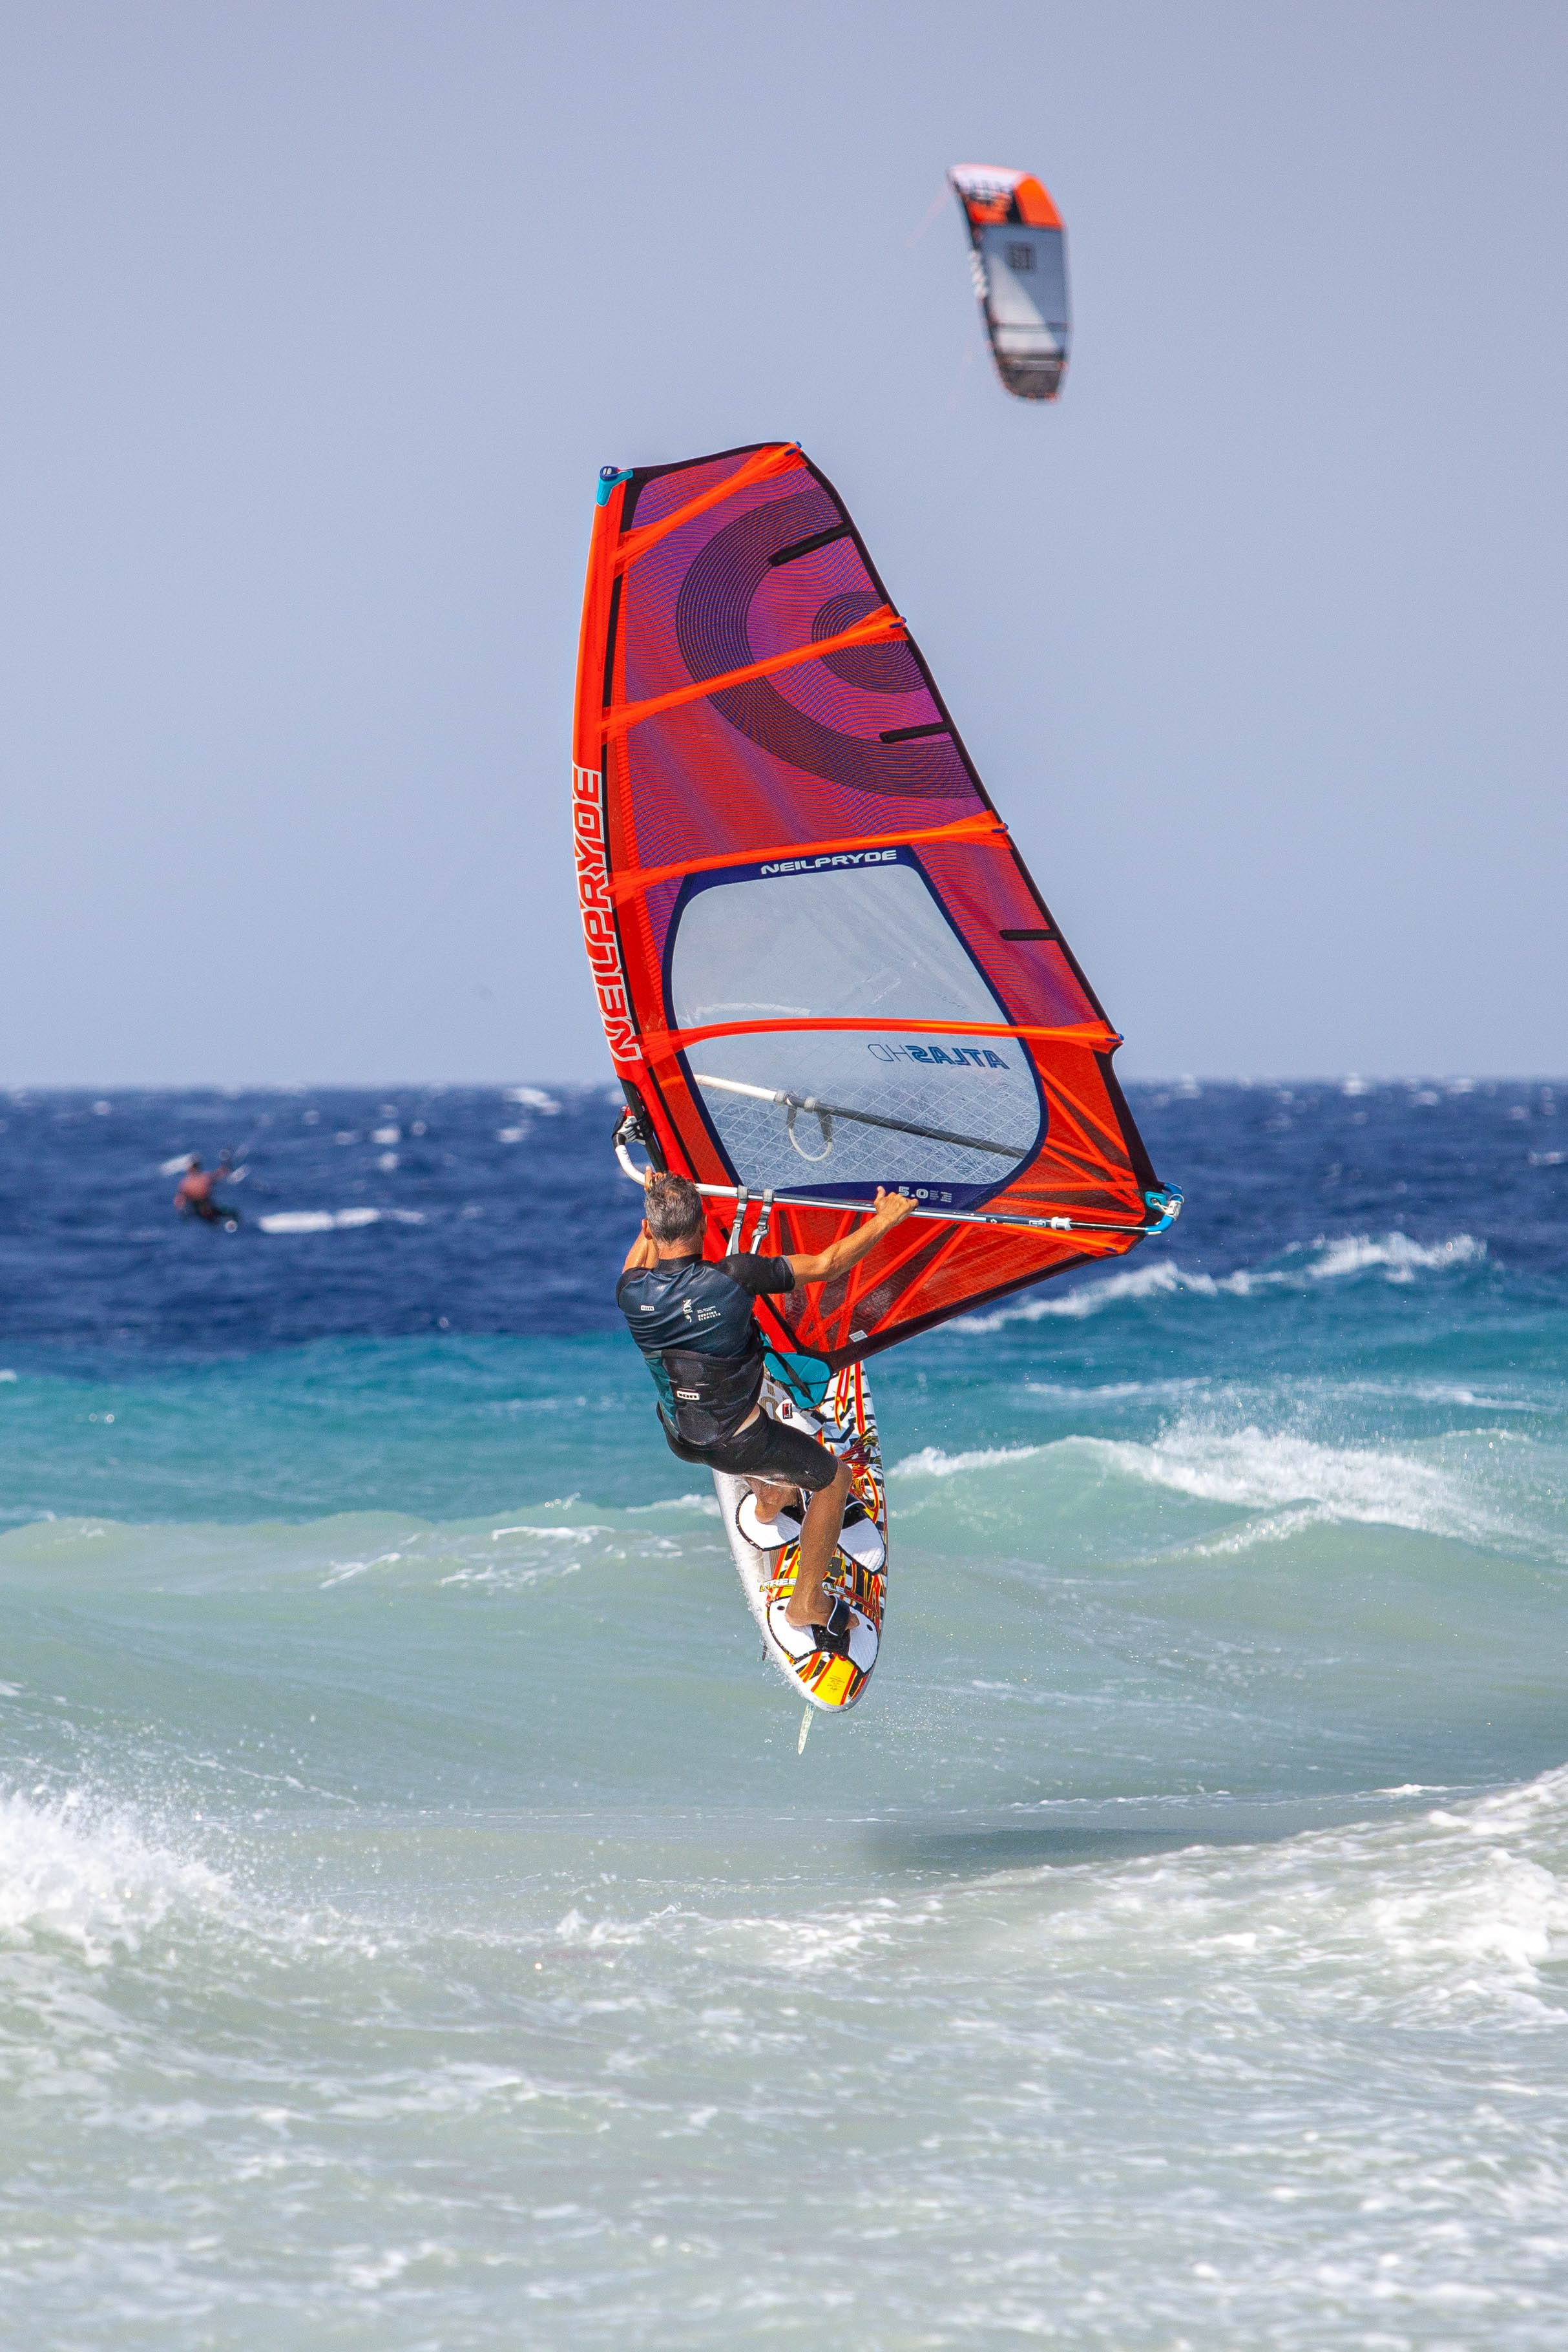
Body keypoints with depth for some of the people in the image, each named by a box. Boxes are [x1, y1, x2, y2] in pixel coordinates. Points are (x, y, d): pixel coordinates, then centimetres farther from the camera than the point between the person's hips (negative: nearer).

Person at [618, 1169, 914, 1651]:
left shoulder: (632, 1293, -18)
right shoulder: (734, 1278, -31)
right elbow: (827, 1265, -22)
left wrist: (653, 1203, 25)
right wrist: (884, 1220, -8)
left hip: (679, 1439, 5)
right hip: (738, 1446, -5)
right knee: (835, 1476, 20)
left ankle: (769, 1503, 66)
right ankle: (806, 1607, 27)